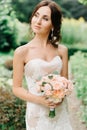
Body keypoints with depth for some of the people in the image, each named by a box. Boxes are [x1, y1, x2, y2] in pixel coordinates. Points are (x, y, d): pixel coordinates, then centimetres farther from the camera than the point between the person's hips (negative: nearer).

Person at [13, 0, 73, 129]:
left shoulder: (62, 50, -1)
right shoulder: (22, 52, -9)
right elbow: (17, 88, -6)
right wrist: (40, 100, -19)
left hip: (61, 112, 3)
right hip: (37, 113, -3)